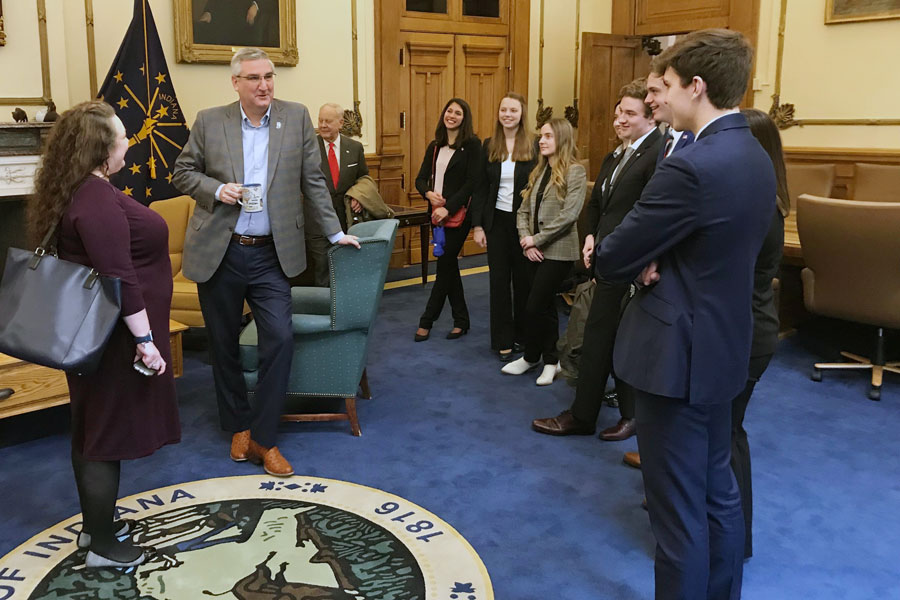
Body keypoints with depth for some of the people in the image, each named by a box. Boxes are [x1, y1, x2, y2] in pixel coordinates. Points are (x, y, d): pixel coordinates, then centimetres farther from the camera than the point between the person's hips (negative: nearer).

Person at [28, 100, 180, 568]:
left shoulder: (78, 191, 9)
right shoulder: (97, 199, -23)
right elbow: (120, 279, -27)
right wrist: (146, 340, -24)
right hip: (114, 337, -10)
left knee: (91, 429, 18)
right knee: (108, 434, 1)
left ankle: (95, 524, 34)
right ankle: (103, 546, 15)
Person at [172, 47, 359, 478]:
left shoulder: (296, 117, 3)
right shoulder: (209, 121, 1)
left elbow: (312, 181, 7)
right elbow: (183, 172, 8)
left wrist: (334, 232, 7)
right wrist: (216, 189, -11)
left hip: (270, 254, 0)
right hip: (218, 252, 0)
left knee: (279, 339, -7)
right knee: (223, 343, 9)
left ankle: (263, 437, 7)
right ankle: (239, 426, 29)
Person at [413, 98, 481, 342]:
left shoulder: (471, 144, -6)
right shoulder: (434, 147, 12)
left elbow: (472, 182, -13)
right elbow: (421, 178, 11)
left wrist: (449, 208, -19)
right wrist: (429, 193, -11)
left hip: (458, 213, -6)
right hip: (437, 213, 6)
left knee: (445, 264, -3)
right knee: (449, 265, 10)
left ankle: (426, 321, 6)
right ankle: (461, 320, 21)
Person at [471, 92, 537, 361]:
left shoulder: (533, 146, -5)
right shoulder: (489, 146, 3)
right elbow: (481, 188, 5)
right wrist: (477, 225, -1)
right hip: (497, 220, 2)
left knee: (523, 278, 8)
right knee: (499, 279, 5)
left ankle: (523, 335, 24)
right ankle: (502, 340, 15)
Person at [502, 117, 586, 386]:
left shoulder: (574, 171, -8)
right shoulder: (539, 171, 13)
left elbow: (569, 214, -17)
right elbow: (523, 210, 10)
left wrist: (536, 239, -15)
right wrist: (526, 240, -5)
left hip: (558, 251, -7)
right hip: (536, 251, 7)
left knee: (535, 307, -7)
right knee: (546, 306, 13)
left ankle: (531, 357, 13)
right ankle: (550, 360, 24)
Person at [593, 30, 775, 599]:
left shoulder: (692, 167, -23)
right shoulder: (757, 159, 7)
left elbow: (611, 259, -19)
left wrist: (641, 262, 4)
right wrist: (657, 259, -4)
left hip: (678, 353, -10)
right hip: (721, 346, 10)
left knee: (679, 511, 4)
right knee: (718, 493, 21)